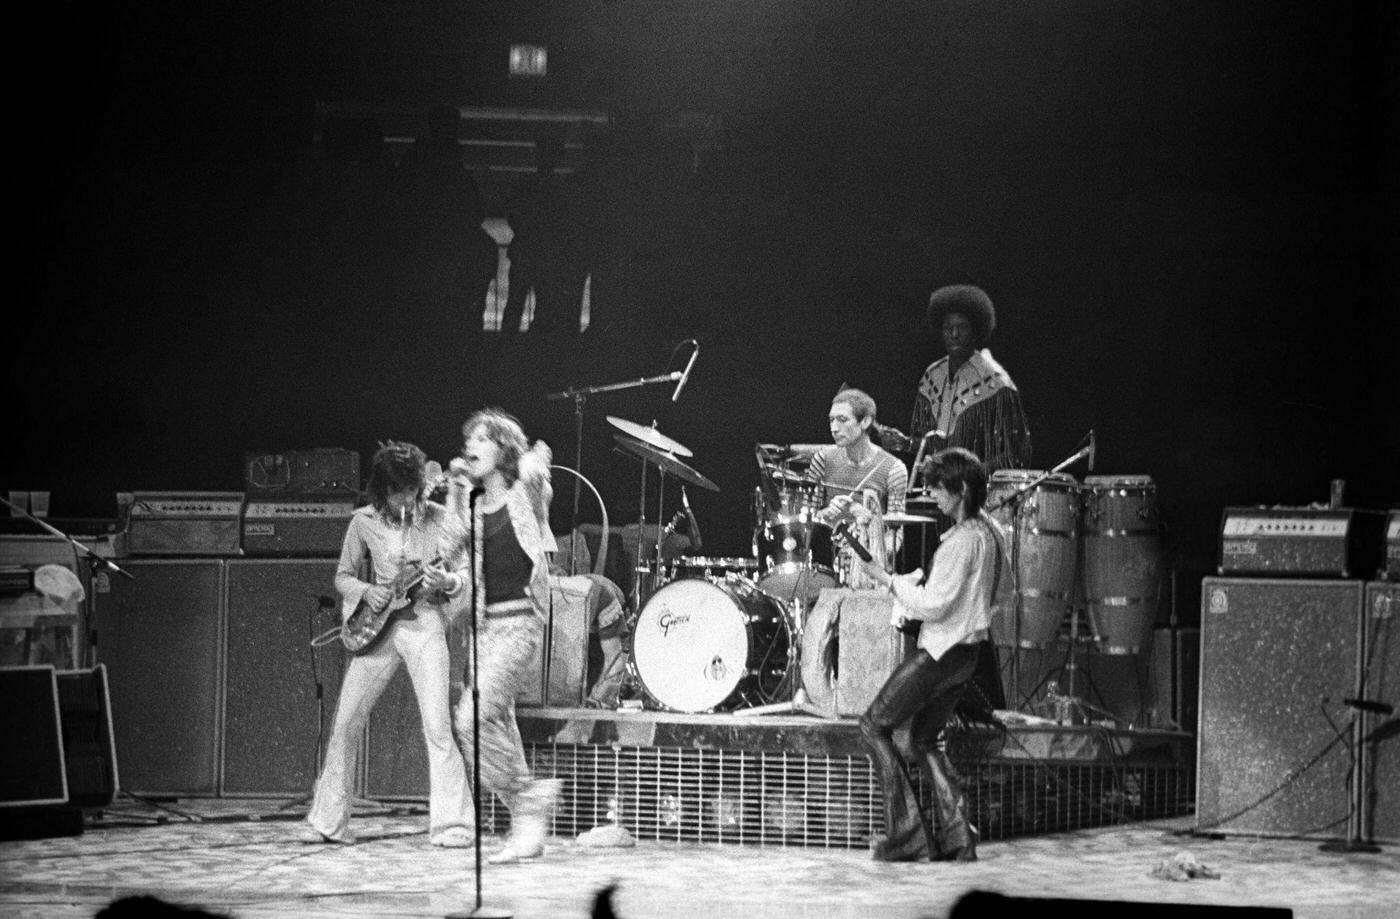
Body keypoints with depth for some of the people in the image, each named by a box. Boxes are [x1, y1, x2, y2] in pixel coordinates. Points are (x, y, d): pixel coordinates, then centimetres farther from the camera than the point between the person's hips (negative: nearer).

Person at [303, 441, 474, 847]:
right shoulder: (364, 522, 3)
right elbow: (343, 575, 13)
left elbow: (463, 577, -1)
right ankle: (328, 821, 12)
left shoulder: (437, 519, -4)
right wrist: (366, 592, -7)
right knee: (345, 723, 1)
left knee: (437, 727, -14)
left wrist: (446, 582, -24)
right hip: (378, 626, 3)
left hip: (425, 621, -3)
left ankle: (452, 825, -11)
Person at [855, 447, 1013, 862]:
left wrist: (890, 581, -13)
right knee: (925, 739, 20)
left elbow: (933, 606, -23)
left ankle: (906, 831, -4)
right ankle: (955, 836, 11)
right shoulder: (991, 530, 8)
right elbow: (1003, 594, 20)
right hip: (969, 652, 9)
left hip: (941, 651, -9)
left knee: (874, 726, 0)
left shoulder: (962, 540, -22)